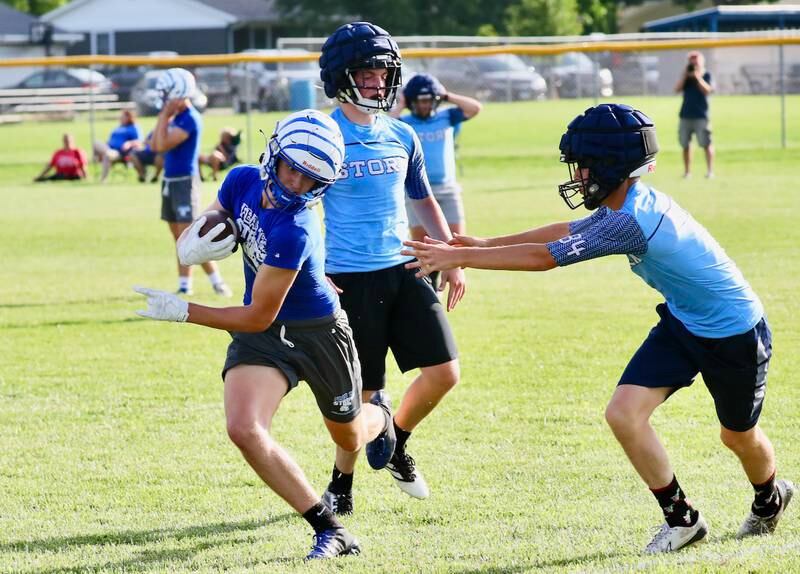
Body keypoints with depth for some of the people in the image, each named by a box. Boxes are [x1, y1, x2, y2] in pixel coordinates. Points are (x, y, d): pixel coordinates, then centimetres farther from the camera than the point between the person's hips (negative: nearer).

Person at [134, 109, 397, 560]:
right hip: (262, 337, 5)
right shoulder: (243, 182, -13)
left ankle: (380, 418, 61)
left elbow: (259, 317, -27)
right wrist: (193, 246, -21)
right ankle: (331, 531, -11)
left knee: (350, 438, 20)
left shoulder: (294, 231, -34)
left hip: (318, 332, -5)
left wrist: (183, 311, -23)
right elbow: (195, 237, 4)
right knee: (245, 429, -21)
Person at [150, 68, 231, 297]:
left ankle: (217, 282, -7)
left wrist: (165, 115, -15)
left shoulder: (190, 119, -17)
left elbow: (163, 145, -23)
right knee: (180, 239, 11)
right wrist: (163, 117, 3)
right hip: (169, 181, 9)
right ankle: (184, 286, 15)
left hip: (185, 181, -9)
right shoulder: (176, 117, 10)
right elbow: (154, 145, 9)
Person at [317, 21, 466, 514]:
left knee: (444, 372, -3)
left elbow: (425, 201, 20)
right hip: (350, 279, -5)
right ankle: (341, 485, 19)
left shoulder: (402, 137, 9)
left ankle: (396, 444, 24)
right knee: (361, 393, -2)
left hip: (404, 270, 5)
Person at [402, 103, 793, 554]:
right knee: (625, 413, -7)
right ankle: (682, 519, 9)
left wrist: (460, 256, -24)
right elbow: (566, 232, 9)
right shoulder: (629, 204, -7)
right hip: (681, 323, 8)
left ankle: (770, 499, 48)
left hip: (734, 334, -8)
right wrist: (485, 244, 8)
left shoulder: (633, 221, -34)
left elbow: (544, 257, -31)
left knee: (739, 436, 15)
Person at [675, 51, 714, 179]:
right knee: (685, 144, 5)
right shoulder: (686, 77, 13)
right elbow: (677, 89, -1)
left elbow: (707, 90, -13)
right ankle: (687, 171, 11)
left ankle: (710, 170, -9)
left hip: (701, 115, -4)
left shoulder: (706, 76, 2)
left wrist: (697, 76, -14)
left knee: (706, 143, -10)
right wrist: (685, 74, -5)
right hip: (685, 115, 4)